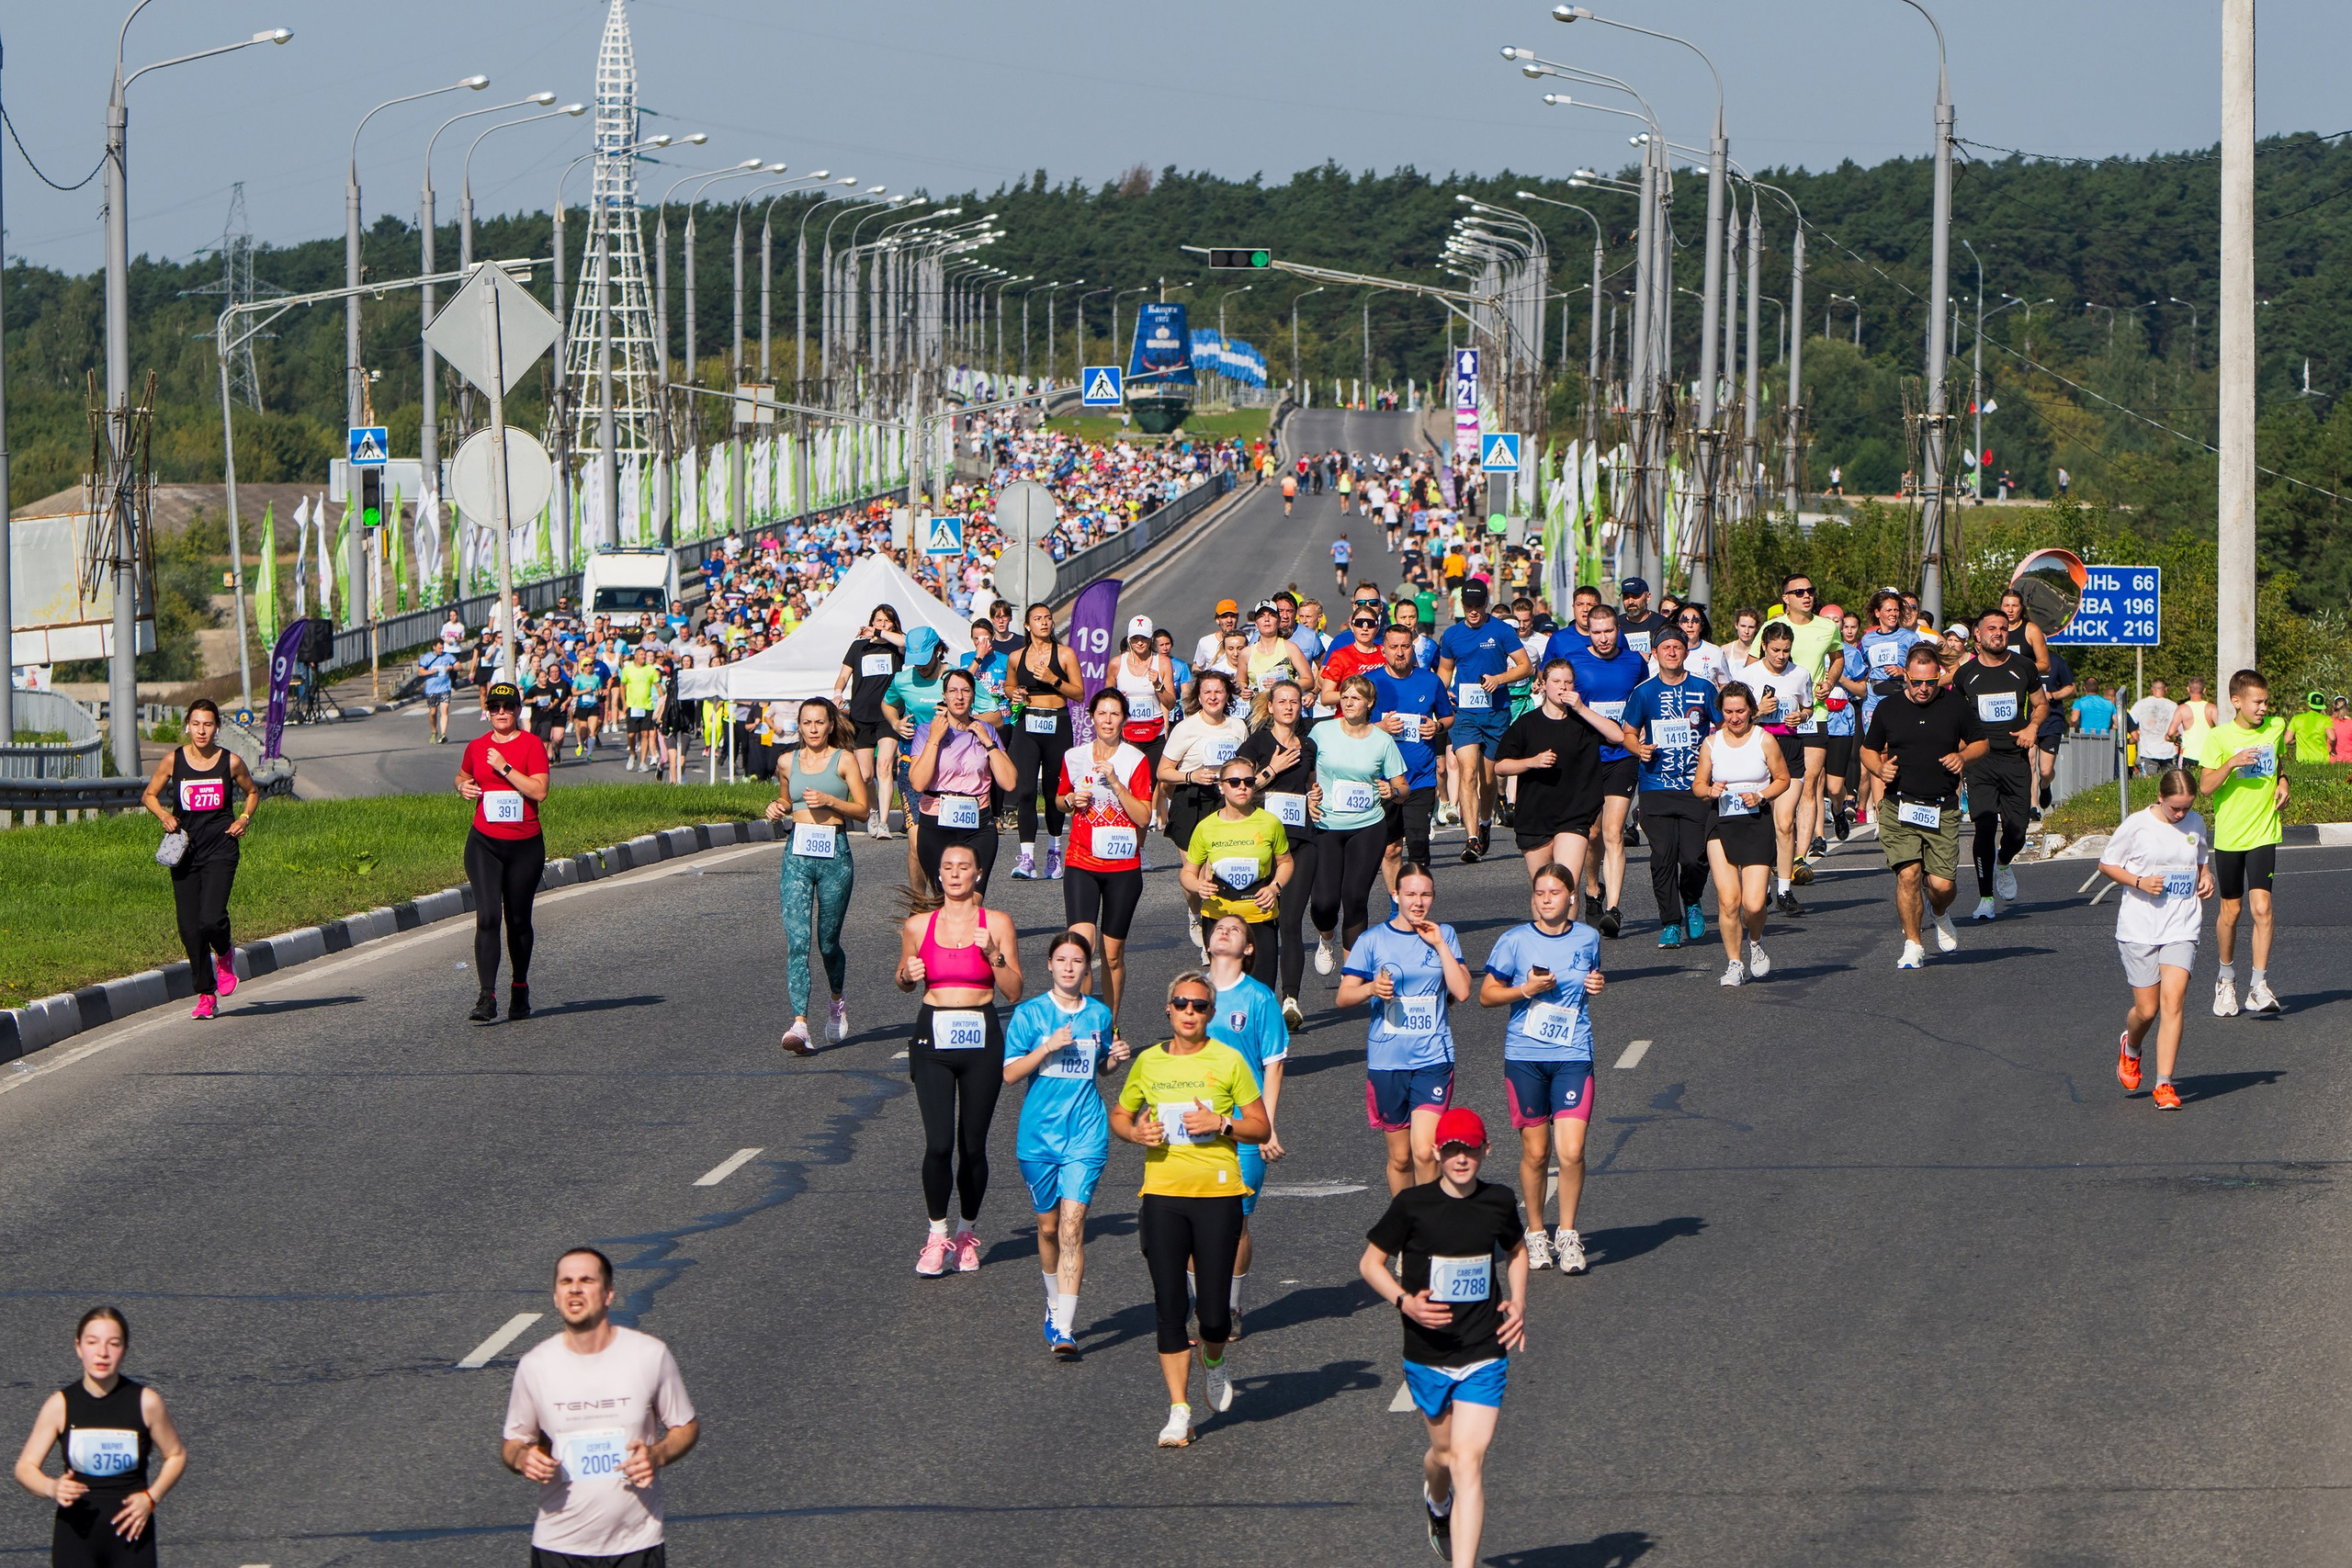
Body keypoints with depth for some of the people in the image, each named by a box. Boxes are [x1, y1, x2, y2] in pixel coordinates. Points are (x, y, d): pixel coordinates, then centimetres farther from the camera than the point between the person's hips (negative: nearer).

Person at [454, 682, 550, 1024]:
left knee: (518, 920, 10)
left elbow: (539, 791, -15)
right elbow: (463, 777, 28)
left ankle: (519, 991, 30)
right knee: (487, 917, -13)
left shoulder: (531, 744, -4)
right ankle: (486, 998, -18)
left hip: (525, 845, -1)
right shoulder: (477, 747, 8)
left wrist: (504, 768, -18)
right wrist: (463, 787, 5)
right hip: (484, 844, 1)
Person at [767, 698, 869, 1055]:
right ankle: (799, 1025, -21)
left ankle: (838, 1003, 39)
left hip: (834, 854, -2)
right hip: (797, 855, 2)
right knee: (796, 942, -12)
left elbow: (863, 810, -1)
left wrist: (829, 800, -16)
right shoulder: (788, 762, 10)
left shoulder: (844, 760, 1)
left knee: (828, 942, 9)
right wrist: (778, 809, 4)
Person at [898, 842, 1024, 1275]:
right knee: (938, 1144, -11)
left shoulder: (997, 923, 3)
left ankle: (966, 1234, 22)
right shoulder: (918, 925, 6)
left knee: (973, 1145, 3)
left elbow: (1014, 993, 2)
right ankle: (937, 1235, 4)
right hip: (932, 1039, 0)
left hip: (981, 1041, 0)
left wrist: (993, 954, -13)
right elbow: (904, 982, 20)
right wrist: (908, 975, -3)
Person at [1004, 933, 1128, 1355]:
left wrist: (1116, 1058, 1)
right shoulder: (1029, 1014, 0)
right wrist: (1049, 1046, -17)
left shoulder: (1099, 1015, 7)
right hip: (1039, 1134, 0)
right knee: (1048, 1226, 10)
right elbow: (1010, 1073, -5)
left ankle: (1064, 1327, -14)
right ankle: (1055, 1302, 36)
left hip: (1085, 1136, 0)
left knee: (1072, 1227, -11)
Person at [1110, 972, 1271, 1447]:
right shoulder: (1148, 1063, 8)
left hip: (1218, 1193, -2)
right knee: (1169, 1304, -3)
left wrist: (1220, 1124, -13)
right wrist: (1134, 1131, -2)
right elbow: (1118, 1116, 21)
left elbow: (1261, 1127, 4)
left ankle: (1214, 1362, 31)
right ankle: (1179, 1411, 3)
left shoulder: (1228, 1061, 1)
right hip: (1162, 1193, 2)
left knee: (1214, 1308, -4)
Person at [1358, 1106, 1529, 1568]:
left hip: (1485, 1356, 0)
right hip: (1428, 1355, 0)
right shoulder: (1412, 1205, -9)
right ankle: (1436, 1501, 55)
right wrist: (1404, 1301, -17)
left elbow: (1516, 1249, 21)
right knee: (1446, 1452, 18)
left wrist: (1518, 1303, 6)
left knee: (1469, 1462, -12)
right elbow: (1370, 1262, 0)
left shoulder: (1499, 1202, -1)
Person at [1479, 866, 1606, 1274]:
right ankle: (1536, 1233, 22)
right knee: (1535, 1152, 5)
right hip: (1524, 1056, -1)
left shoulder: (1587, 938, 5)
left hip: (1572, 1056, 1)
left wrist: (1597, 984, 2)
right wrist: (1527, 989, -14)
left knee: (1571, 1151, -10)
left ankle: (1568, 1235, 6)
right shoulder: (1515, 941, -3)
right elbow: (1486, 995, 2)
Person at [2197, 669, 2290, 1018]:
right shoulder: (2219, 737, -7)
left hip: (2264, 833, 1)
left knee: (2261, 907, -12)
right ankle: (2226, 979, 30)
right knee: (2231, 910, 8)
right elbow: (2205, 786, -10)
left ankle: (2259, 988, -9)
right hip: (2229, 835, -1)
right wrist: (2232, 763, -25)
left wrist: (2282, 781, 5)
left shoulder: (2276, 727, 3)